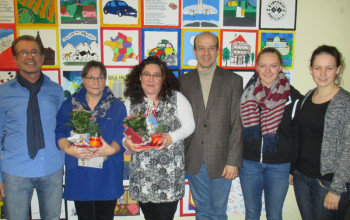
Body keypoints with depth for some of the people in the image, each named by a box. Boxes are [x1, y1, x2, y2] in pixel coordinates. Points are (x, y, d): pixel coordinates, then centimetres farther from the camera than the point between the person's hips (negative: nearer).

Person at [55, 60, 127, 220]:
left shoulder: (117, 106, 3)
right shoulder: (69, 105, 7)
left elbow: (121, 136, -5)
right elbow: (60, 132, 2)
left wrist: (111, 149, -25)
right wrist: (68, 149, -17)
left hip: (107, 172, 0)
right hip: (79, 173, 1)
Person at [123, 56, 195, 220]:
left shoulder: (176, 98, 0)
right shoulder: (130, 101, 7)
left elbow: (189, 125, 1)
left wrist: (171, 138, -16)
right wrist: (126, 142, -10)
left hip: (169, 170, -2)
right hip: (141, 171, 3)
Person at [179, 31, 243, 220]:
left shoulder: (233, 80, -1)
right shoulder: (184, 81, 5)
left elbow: (237, 125, -5)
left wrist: (233, 161, -9)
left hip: (221, 159, -2)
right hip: (193, 160, 2)